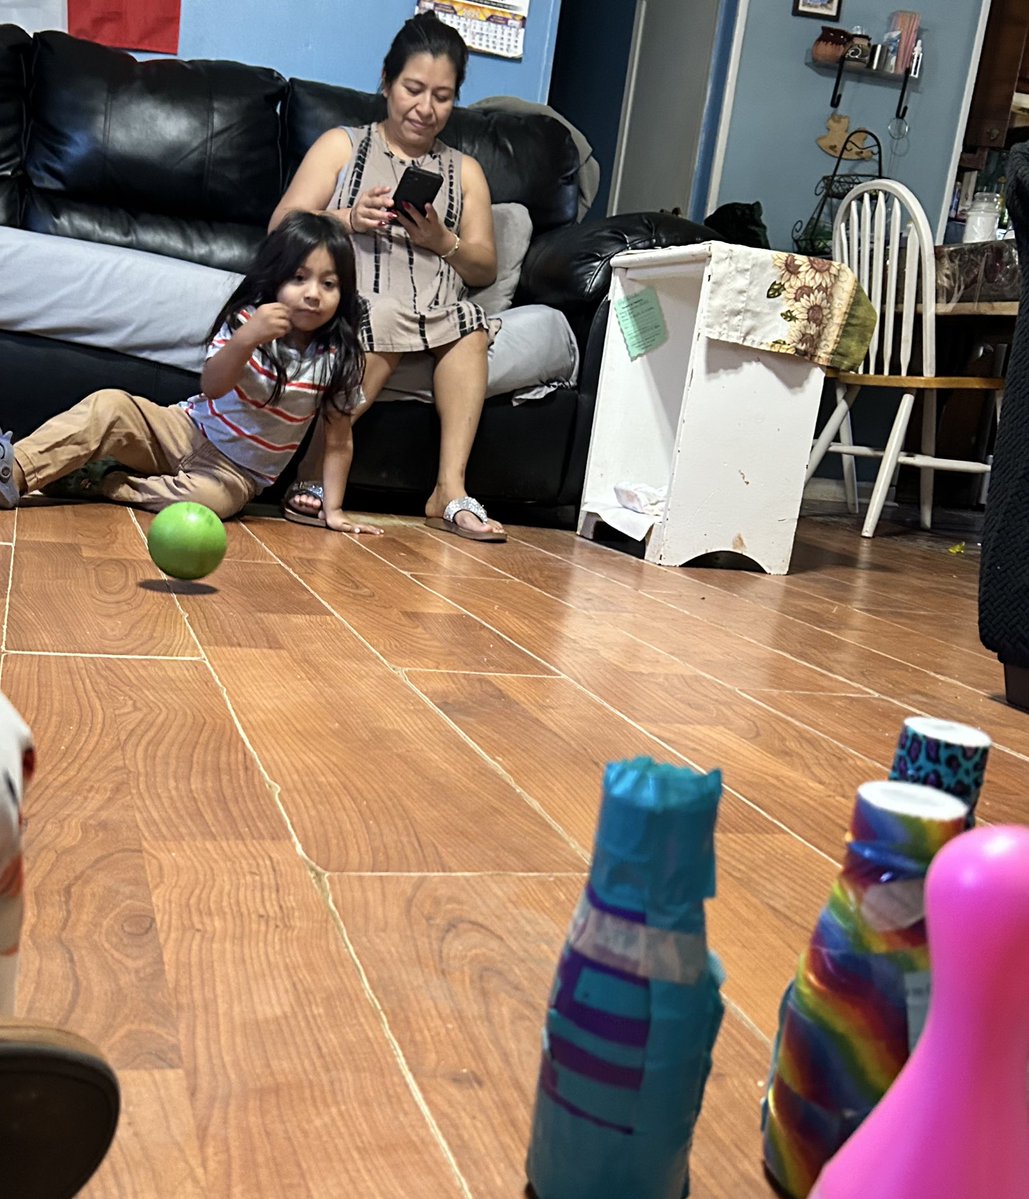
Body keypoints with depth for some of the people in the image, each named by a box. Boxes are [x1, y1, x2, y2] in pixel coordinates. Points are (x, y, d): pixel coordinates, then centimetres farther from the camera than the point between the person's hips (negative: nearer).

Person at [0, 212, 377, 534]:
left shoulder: (339, 360, -9)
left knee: (209, 496, -36)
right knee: (109, 406, -23)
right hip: (188, 430, 2)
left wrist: (332, 509, -9)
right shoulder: (246, 320, -8)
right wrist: (244, 340, -41)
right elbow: (212, 387, -23)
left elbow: (338, 439, -2)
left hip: (235, 473, -1)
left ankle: (96, 481, -19)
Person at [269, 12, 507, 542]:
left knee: (471, 326, -31)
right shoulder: (342, 145, 19)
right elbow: (284, 228, 7)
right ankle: (317, 473, -31)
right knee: (385, 318, -36)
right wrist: (349, 219, -11)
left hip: (436, 311, 2)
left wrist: (442, 241, -6)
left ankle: (450, 488, -34)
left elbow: (485, 269, 15)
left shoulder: (465, 171, 25)